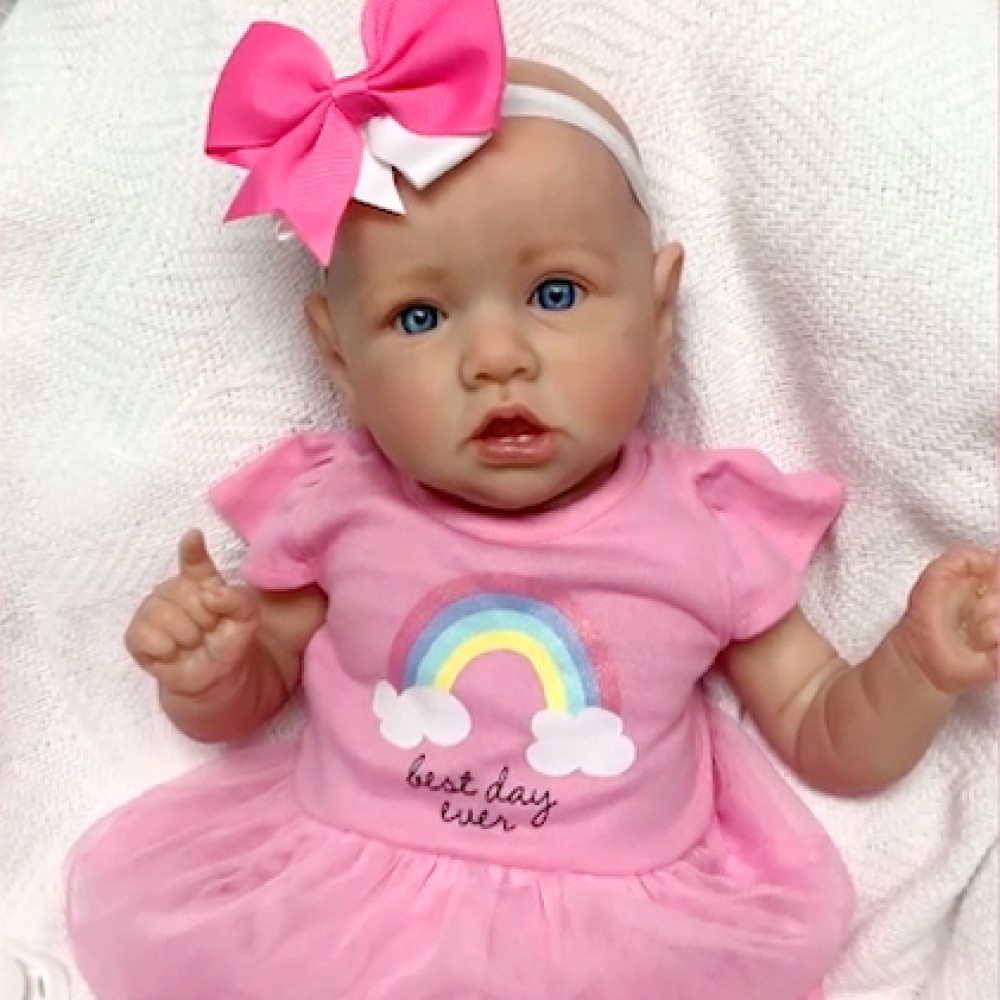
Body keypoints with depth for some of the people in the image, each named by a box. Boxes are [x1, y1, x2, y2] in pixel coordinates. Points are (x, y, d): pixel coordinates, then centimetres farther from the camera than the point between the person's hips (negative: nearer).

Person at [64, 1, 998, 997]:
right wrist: (201, 672, -12)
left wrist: (918, 665, -13)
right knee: (147, 899, -16)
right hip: (340, 898, 1)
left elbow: (828, 745, 6)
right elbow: (244, 701, 11)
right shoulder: (336, 507, -4)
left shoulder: (710, 530, -5)